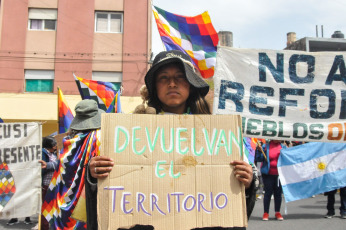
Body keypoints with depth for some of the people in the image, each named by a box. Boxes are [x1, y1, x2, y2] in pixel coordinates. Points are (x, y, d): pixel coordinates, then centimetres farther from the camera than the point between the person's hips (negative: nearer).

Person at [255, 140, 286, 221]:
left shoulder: (283, 147, 8)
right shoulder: (265, 146, 1)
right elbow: (259, 159, -3)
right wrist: (259, 150, -18)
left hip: (279, 174, 2)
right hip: (268, 174, -2)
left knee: (278, 193, 7)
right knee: (268, 192, 0)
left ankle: (277, 212, 19)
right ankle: (266, 213, 8)